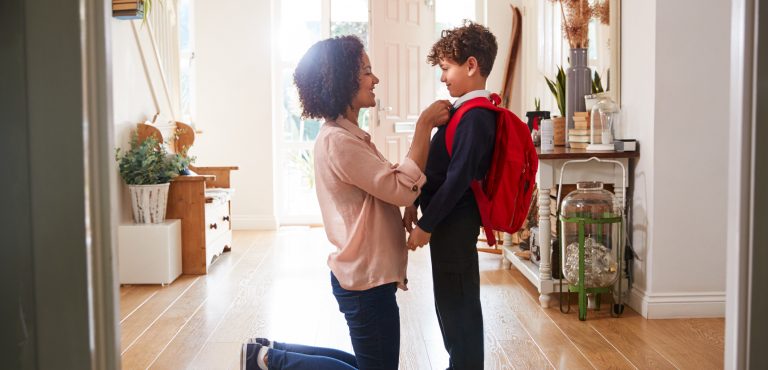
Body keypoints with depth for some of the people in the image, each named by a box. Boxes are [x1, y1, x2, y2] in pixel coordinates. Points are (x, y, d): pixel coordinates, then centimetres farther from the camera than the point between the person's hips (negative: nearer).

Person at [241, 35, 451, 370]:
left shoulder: (345, 135, 13)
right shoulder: (338, 141, -20)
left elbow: (387, 187, 14)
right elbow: (404, 189, -22)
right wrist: (424, 126, -17)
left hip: (363, 274, 10)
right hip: (367, 281, -10)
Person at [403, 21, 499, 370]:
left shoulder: (475, 117, -19)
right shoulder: (466, 112, 11)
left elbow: (458, 178, -23)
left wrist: (426, 225, -17)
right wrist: (415, 204, 16)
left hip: (454, 223, -10)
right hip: (448, 220, 10)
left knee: (458, 306, 1)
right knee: (450, 303, 19)